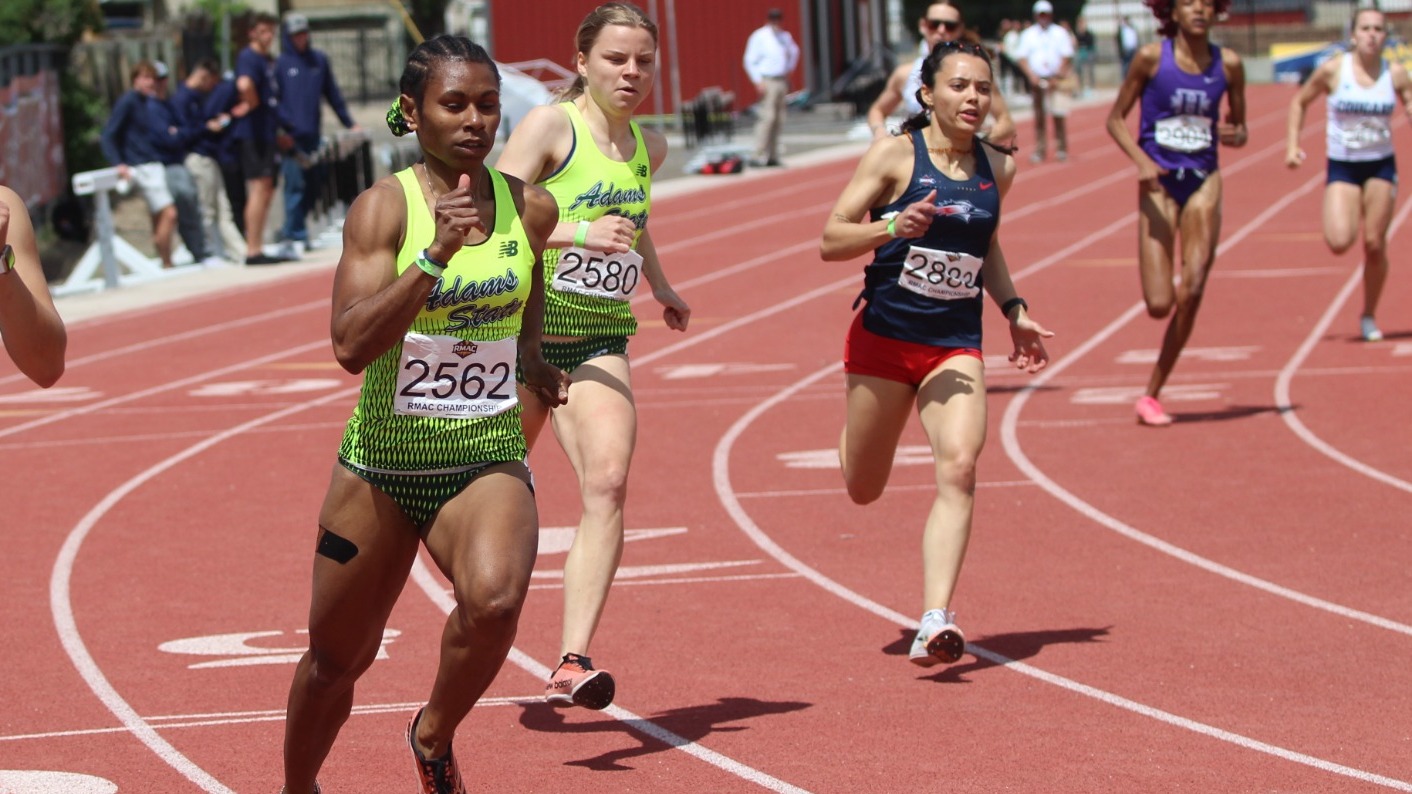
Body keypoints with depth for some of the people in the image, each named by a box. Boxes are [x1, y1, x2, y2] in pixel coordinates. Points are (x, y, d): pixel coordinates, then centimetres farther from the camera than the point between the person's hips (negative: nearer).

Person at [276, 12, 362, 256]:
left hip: (313, 134, 5)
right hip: (291, 135, -5)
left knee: (314, 185, 5)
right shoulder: (281, 63, 0)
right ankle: (295, 235, -8)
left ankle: (293, 230, 18)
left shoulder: (319, 60, 12)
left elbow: (332, 94, 17)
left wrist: (349, 122, 15)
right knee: (295, 184, -11)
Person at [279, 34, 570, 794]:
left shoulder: (530, 207, 0)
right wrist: (435, 256, -30)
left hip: (488, 461, 1)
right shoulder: (384, 207, -11)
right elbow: (351, 345, -23)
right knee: (336, 659, 11)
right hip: (382, 464, -1)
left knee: (495, 598, -30)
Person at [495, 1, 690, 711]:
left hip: (600, 344, 3)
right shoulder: (550, 127, -9)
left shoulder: (649, 147, 10)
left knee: (608, 479, -20)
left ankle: (571, 665, -26)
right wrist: (576, 233, -29)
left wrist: (661, 286, 29)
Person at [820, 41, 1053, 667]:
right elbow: (831, 242, -9)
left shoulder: (997, 168, 5)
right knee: (863, 490, 12)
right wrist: (893, 227, -27)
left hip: (956, 347, 2)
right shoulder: (895, 155, -8)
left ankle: (934, 623, -29)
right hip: (883, 337, -2)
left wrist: (1013, 310, 11)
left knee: (959, 469, -22)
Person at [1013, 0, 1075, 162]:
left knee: (1059, 115, -7)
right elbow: (1021, 58, 4)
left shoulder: (1060, 33, 5)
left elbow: (1067, 58, 0)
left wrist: (1057, 77, -10)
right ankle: (1039, 150, 5)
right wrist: (1031, 75, -11)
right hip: (1037, 80, 1)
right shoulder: (1028, 34, 9)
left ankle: (1061, 149, 1)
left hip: (1056, 80, -1)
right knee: (1039, 117, 2)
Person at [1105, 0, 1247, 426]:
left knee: (1191, 293, -10)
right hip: (1159, 183, -2)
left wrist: (1234, 135, -11)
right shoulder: (1152, 58, -6)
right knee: (1159, 304, -10)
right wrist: (1141, 159, -16)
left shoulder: (1228, 64, 1)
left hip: (1204, 182, 2)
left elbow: (1239, 126, 13)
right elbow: (1115, 118, 0)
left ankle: (1152, 394, 2)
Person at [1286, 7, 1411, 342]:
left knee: (1375, 245, 0)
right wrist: (1292, 145, -1)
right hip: (1342, 167, -1)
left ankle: (1369, 316, 18)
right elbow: (1299, 102, 6)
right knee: (1340, 242, -20)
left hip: (1381, 166, 1)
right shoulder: (1333, 70, -7)